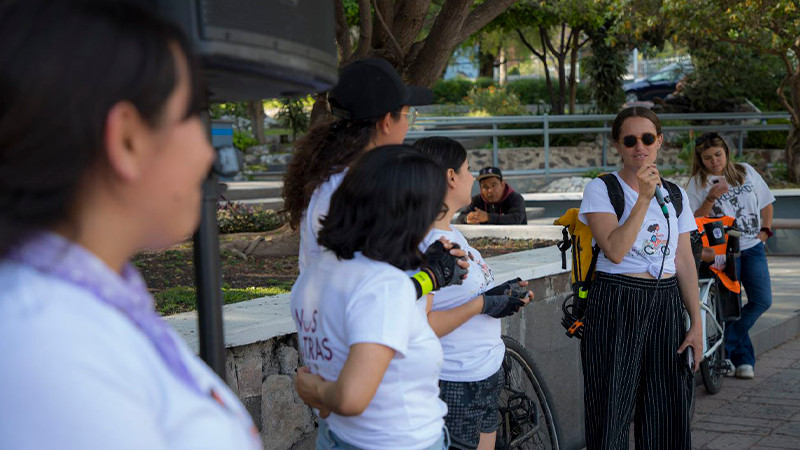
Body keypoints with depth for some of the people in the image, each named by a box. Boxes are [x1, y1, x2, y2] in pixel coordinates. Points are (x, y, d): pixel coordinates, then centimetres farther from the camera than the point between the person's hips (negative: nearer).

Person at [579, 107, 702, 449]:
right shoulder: (601, 189, -4)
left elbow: (684, 263, 10)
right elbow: (615, 251, -17)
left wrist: (696, 323, 5)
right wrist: (644, 198, -19)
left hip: (666, 305, 4)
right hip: (616, 305, -4)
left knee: (668, 412, 8)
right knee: (613, 413, 1)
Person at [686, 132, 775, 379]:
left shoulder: (746, 171, 9)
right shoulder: (697, 183, -1)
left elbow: (766, 203, 19)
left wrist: (765, 230, 7)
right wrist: (711, 198, -20)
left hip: (753, 247, 4)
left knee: (762, 300, -8)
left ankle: (725, 346, 4)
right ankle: (743, 359, 11)